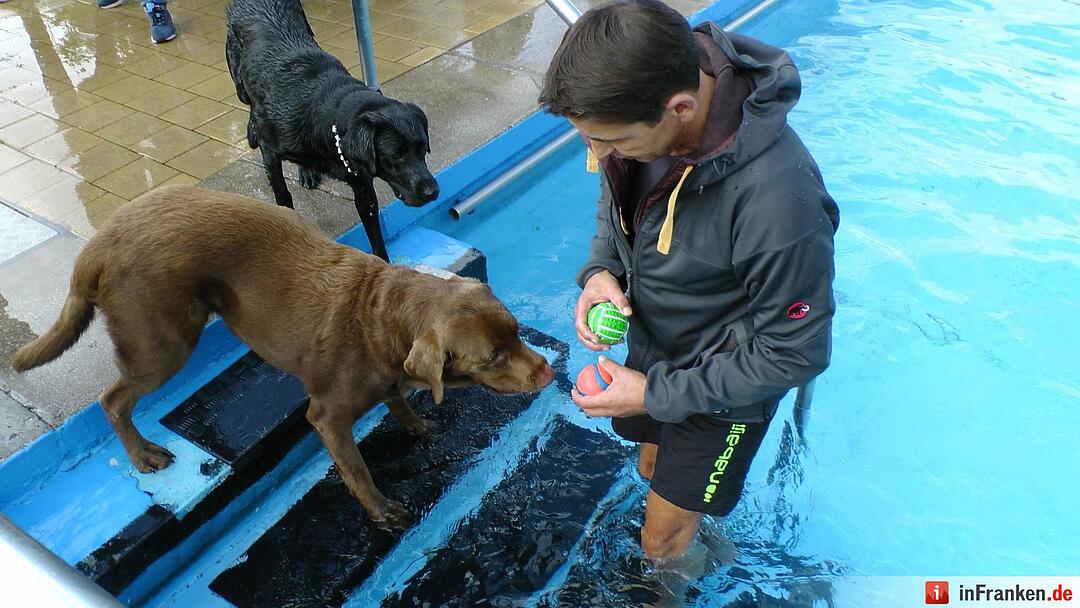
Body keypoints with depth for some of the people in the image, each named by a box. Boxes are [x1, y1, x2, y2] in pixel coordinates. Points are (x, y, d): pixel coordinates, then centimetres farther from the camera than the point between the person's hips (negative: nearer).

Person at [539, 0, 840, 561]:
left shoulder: (778, 199, -40)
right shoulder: (639, 106, -19)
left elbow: (795, 354, -26)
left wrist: (657, 394, -22)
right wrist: (601, 269, -16)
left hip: (724, 388, -6)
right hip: (650, 346, 7)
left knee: (663, 542, 11)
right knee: (653, 469, 30)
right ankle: (707, 531, 61)